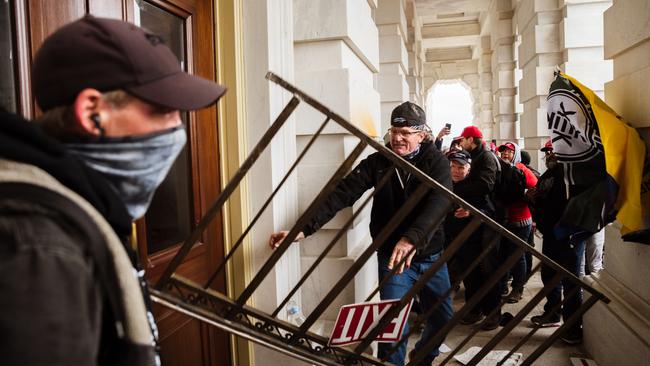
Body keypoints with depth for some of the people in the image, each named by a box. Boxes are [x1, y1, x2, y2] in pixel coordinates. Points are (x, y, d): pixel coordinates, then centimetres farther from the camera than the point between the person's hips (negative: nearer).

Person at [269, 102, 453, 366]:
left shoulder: (436, 161, -10)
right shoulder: (377, 162, -8)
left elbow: (440, 201, -29)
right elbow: (342, 193, -19)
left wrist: (412, 238, -48)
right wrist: (304, 228, -33)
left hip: (431, 256, 2)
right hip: (391, 257, -1)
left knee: (443, 318, 17)